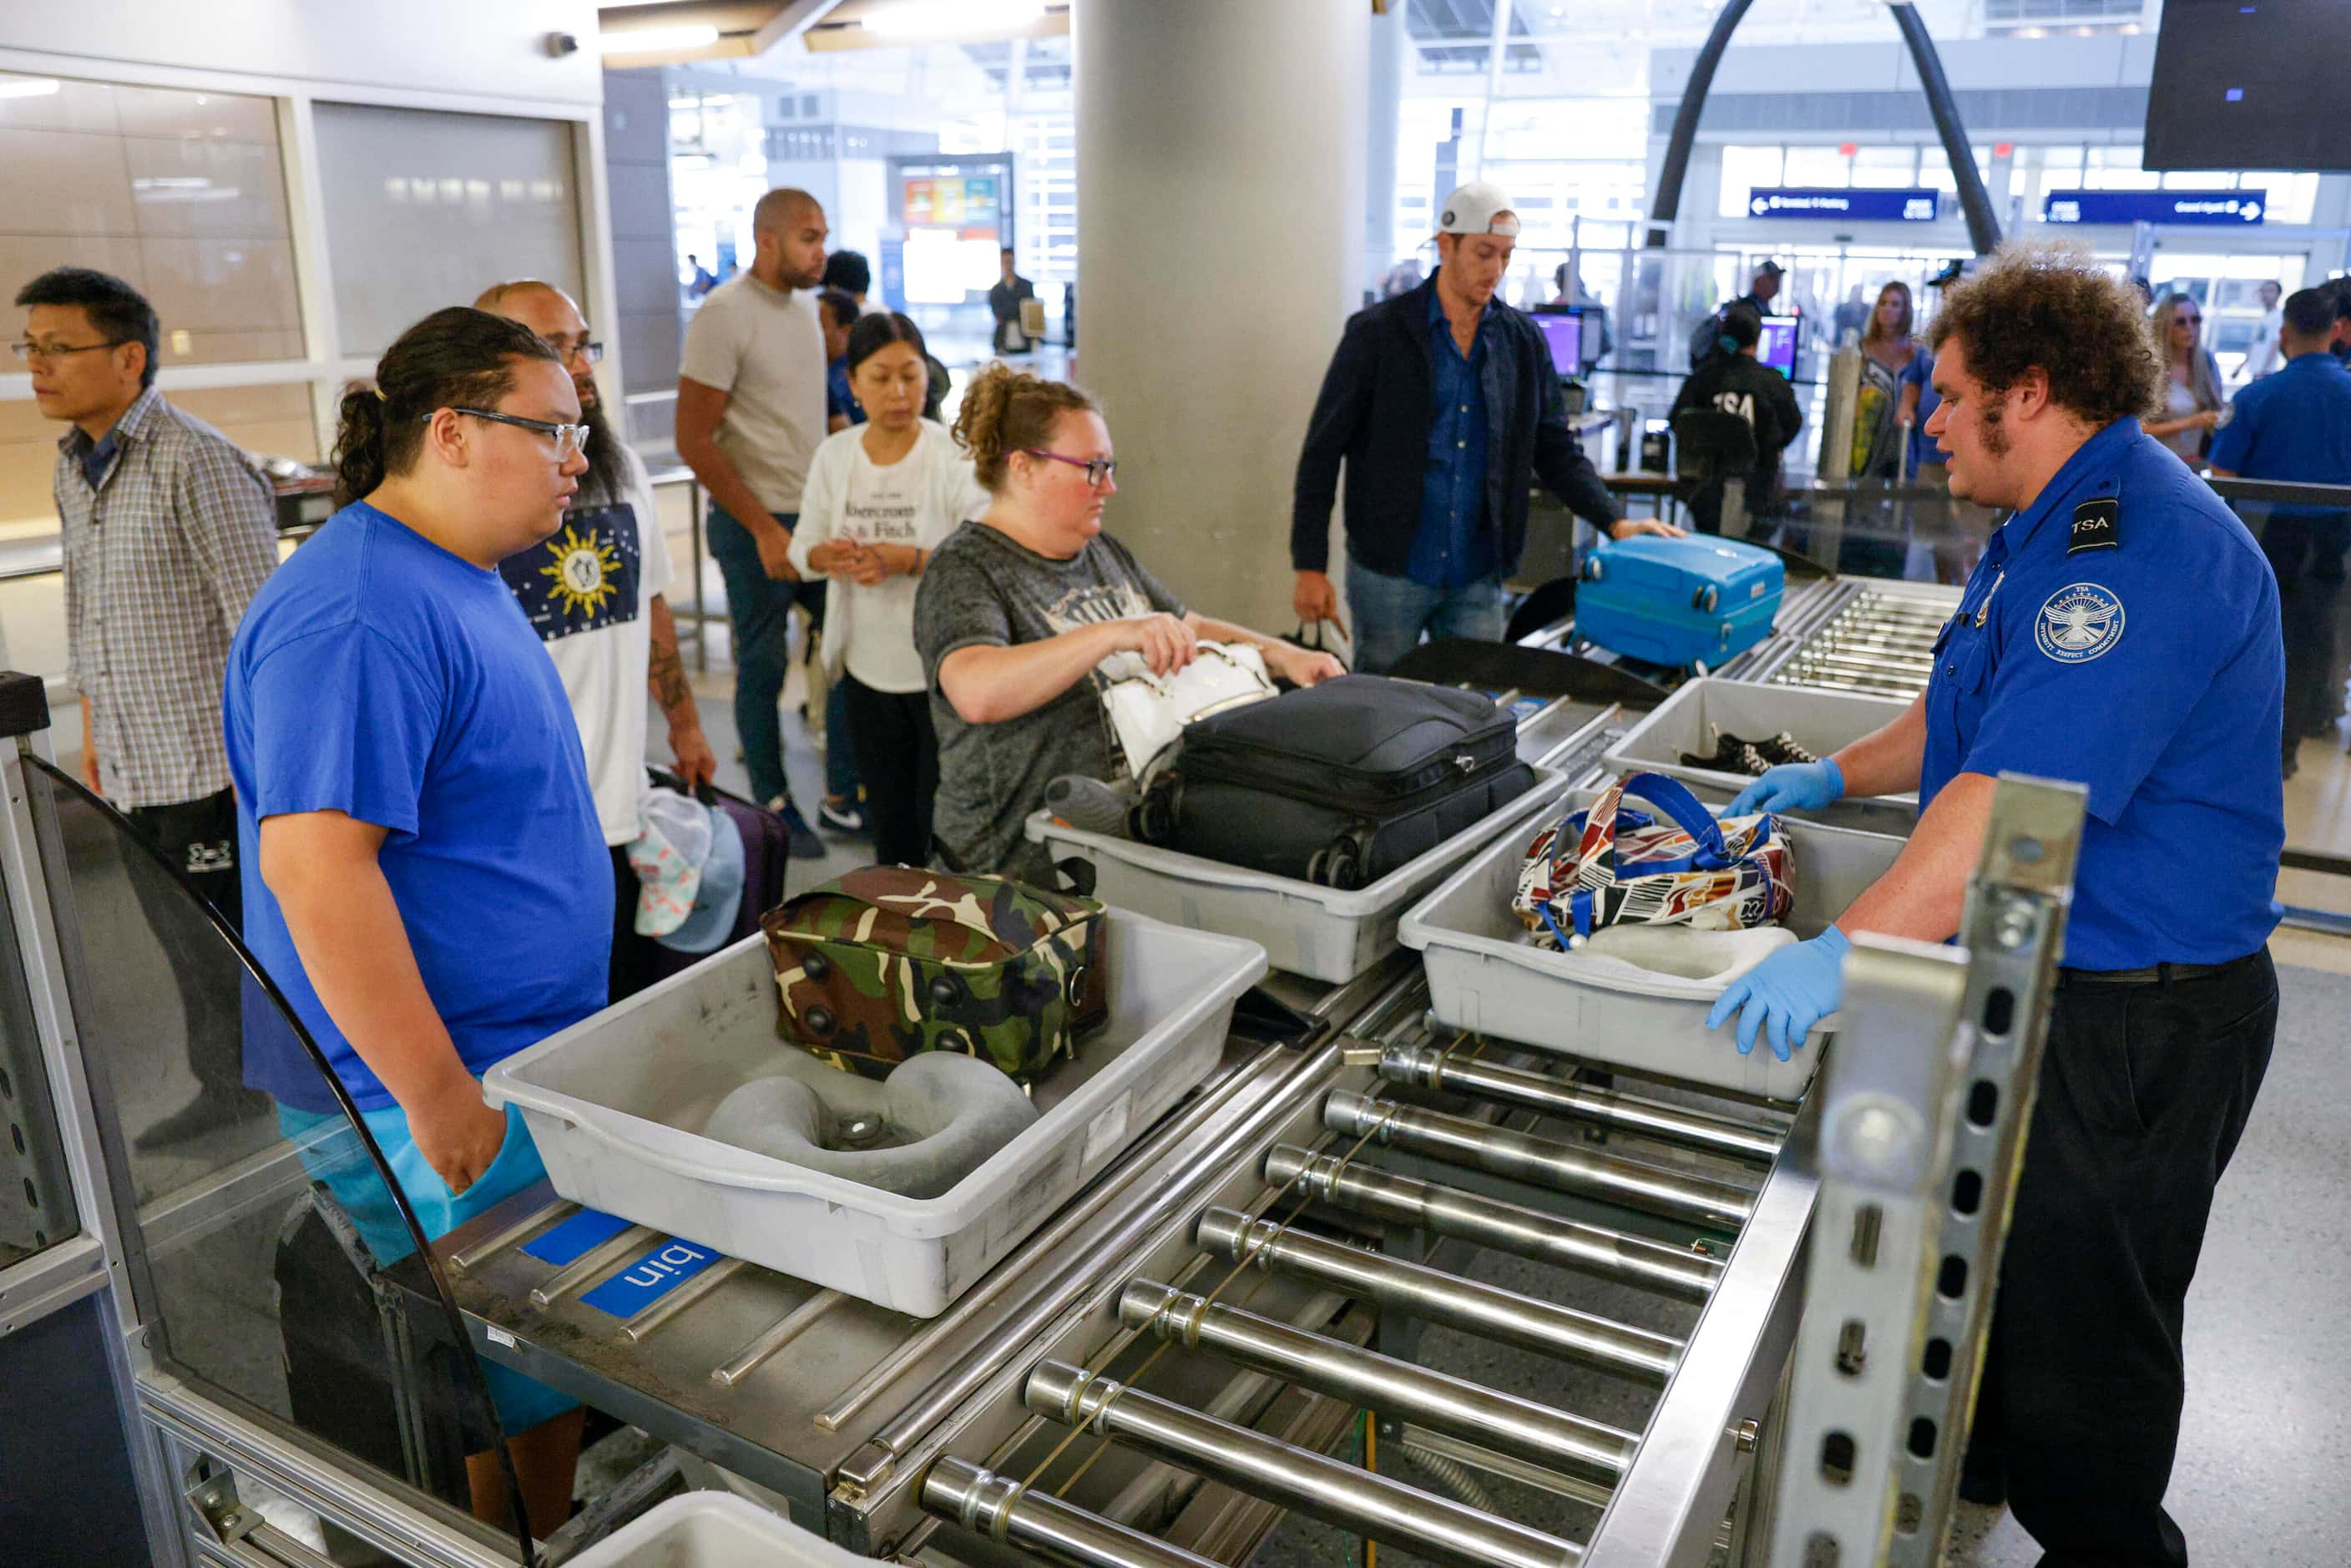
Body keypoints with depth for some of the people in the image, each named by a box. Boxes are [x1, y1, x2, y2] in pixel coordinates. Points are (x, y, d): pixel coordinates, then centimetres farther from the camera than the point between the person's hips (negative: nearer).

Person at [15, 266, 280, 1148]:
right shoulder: (72, 469, 10)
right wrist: (92, 728, 21)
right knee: (185, 947, 17)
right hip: (128, 770, 8)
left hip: (207, 770, -7)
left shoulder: (194, 462, -15)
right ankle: (226, 1092, 33)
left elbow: (261, 619, -17)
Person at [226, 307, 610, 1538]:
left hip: (524, 1054, 10)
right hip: (436, 1088, -10)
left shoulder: (457, 576, 11)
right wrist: (437, 1100, -25)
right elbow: (315, 863, -29)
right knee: (513, 1405, 4)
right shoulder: (358, 615, -22)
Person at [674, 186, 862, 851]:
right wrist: (766, 530, -16)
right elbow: (694, 440, -14)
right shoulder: (723, 315, -12)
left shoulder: (804, 304, 11)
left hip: (818, 516, 7)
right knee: (763, 669, 4)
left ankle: (842, 798, 20)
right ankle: (773, 808, 19)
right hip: (755, 523, -7)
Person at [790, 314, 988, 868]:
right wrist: (828, 556, -13)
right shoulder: (834, 454, 4)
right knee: (888, 816, 19)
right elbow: (803, 546, 9)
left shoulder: (955, 455, -12)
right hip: (868, 671, 5)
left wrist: (907, 559, -29)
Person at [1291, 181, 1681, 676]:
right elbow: (1322, 450, -4)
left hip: (1479, 578, 3)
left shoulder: (1524, 341, 6)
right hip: (1388, 574, -3)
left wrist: (1613, 522, -5)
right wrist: (1310, 566, -9)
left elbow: (1556, 449, 11)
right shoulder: (1377, 332, -4)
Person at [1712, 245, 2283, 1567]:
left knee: (2077, 1319, 7)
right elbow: (1976, 713, 25)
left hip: (2128, 1020, -11)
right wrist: (1839, 775, 21)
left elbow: (2014, 798, -35)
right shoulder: (2060, 522, 11)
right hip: (2030, 973, 11)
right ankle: (1965, 1458, 48)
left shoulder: (2142, 546, -25)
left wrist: (1848, 951, -38)